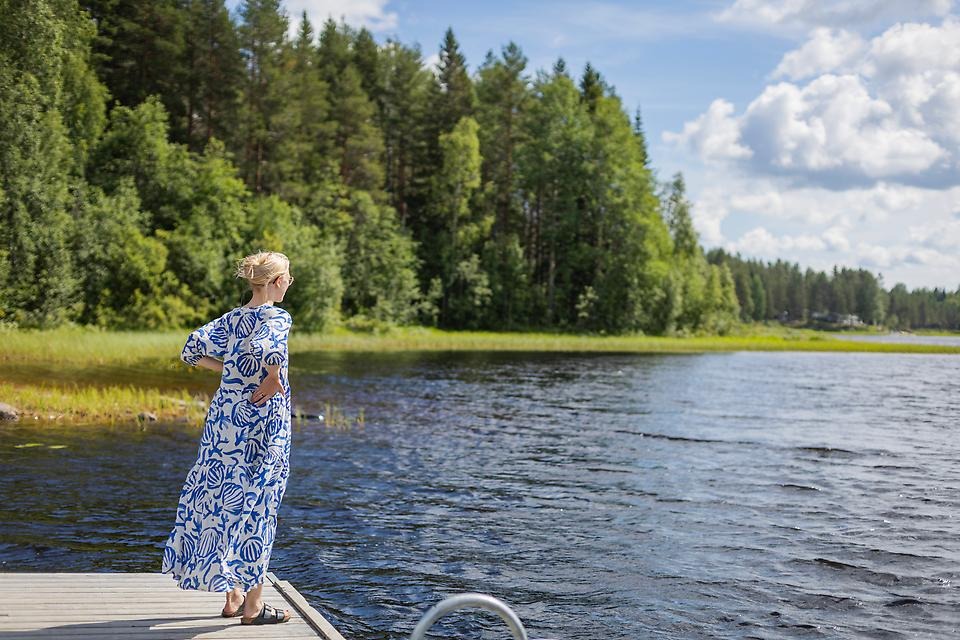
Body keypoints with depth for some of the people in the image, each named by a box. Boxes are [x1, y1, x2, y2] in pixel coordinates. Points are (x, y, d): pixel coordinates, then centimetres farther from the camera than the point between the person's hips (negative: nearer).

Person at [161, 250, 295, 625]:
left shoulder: (231, 319, 8)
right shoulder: (278, 317, -11)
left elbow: (192, 349, 6)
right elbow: (262, 349, -31)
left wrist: (229, 369, 8)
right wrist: (274, 380, -15)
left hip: (224, 417, 6)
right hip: (262, 421, -6)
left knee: (224, 497, 13)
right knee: (256, 506, 1)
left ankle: (233, 597, 23)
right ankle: (253, 606, 7)